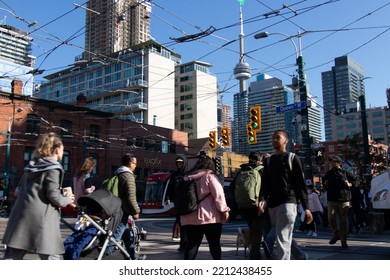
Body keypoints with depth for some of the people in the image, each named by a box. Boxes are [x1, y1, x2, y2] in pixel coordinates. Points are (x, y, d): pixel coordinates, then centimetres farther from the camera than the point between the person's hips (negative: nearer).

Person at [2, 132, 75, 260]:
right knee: (52, 257, 3)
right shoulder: (53, 168, -8)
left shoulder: (31, 166, 16)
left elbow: (22, 187, 22)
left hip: (21, 215, 8)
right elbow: (53, 195, -16)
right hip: (41, 218, -7)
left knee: (11, 257, 9)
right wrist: (67, 200, 4)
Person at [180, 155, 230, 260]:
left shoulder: (187, 177, 13)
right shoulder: (209, 176, -4)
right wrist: (224, 210, -5)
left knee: (191, 244, 6)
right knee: (214, 244, 9)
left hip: (189, 218, 4)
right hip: (209, 217, -4)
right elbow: (218, 194, -12)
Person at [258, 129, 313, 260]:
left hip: (288, 202, -6)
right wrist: (262, 199, -9)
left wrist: (306, 207, -6)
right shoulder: (269, 161, 17)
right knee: (285, 238, 12)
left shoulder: (292, 158, 3)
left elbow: (301, 183, -1)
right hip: (272, 204, 6)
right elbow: (265, 183, 10)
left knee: (282, 239, -14)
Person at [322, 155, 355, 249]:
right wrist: (325, 183, 5)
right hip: (332, 200, 2)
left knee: (343, 221, 1)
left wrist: (350, 185, -9)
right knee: (331, 219, -7)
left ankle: (343, 241, 10)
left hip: (344, 200, -2)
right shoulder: (328, 173, 11)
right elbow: (324, 180, 26)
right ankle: (335, 234, 19)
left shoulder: (345, 173, 3)